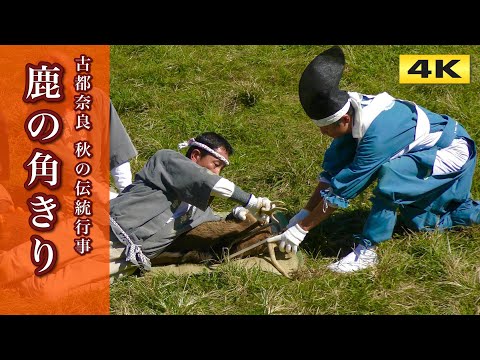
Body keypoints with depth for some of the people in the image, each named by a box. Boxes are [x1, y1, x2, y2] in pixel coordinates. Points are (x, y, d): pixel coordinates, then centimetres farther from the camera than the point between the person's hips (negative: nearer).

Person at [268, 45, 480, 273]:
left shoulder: (376, 133, -37)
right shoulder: (353, 111, -13)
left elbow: (342, 188, -31)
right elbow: (332, 170, -5)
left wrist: (301, 228, -25)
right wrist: (304, 213, -7)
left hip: (454, 152, -10)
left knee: (391, 175, -34)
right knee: (417, 222, 15)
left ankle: (367, 251, -24)